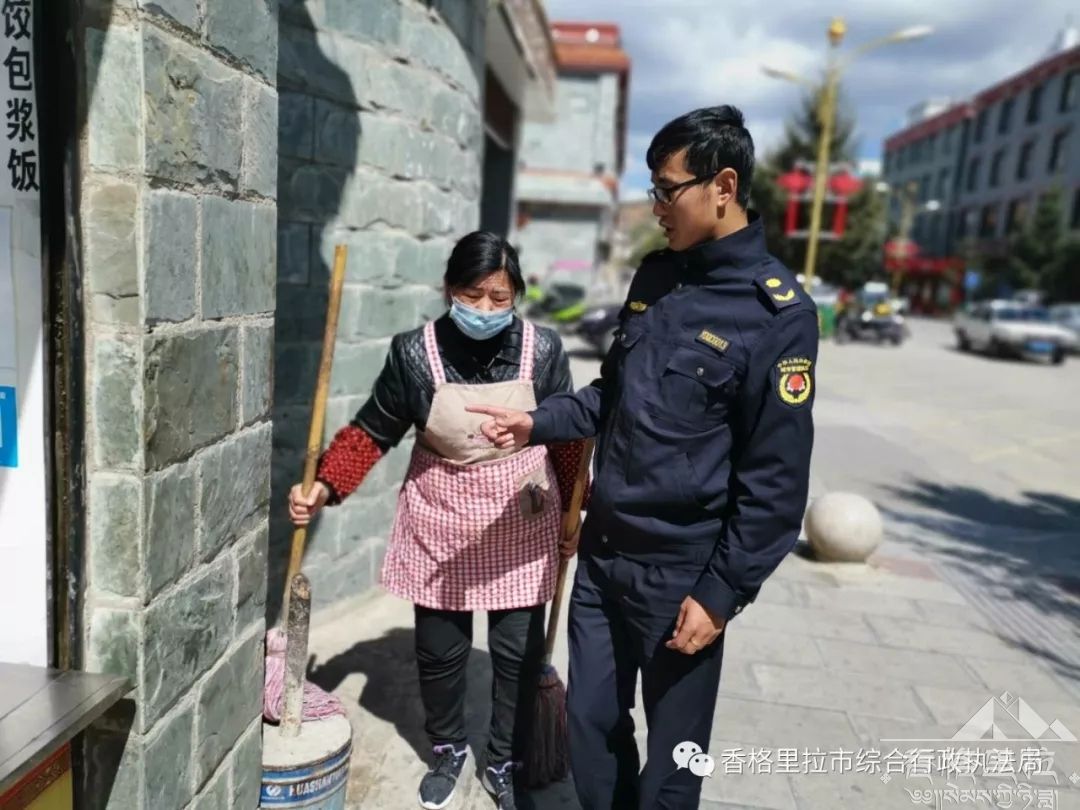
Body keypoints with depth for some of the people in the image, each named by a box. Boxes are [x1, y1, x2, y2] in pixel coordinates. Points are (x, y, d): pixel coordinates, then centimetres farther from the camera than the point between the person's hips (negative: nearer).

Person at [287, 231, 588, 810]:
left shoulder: (542, 350, -12)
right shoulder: (415, 353, -15)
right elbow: (374, 430, -4)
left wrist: (573, 514, 6)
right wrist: (324, 486, -16)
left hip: (520, 526, 1)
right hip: (440, 524, 0)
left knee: (518, 651, 10)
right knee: (439, 649, 13)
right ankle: (447, 751, 42)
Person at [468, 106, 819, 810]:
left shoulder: (779, 312, -15)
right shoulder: (656, 276, 6)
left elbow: (776, 477, -15)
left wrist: (723, 593, -13)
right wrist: (538, 423, 1)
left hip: (681, 575, -6)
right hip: (601, 552, 6)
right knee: (591, 724, 20)